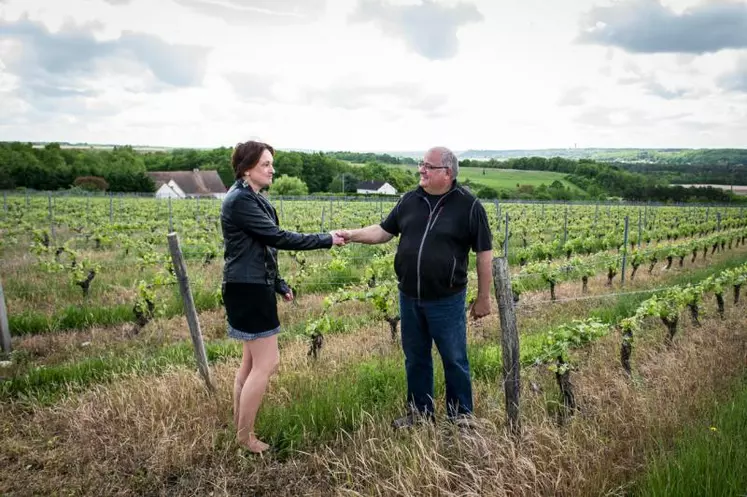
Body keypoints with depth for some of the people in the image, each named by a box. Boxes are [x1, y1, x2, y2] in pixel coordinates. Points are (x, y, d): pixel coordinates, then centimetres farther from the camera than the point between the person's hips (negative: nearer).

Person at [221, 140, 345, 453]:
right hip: (248, 290, -10)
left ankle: (240, 429, 24)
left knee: (252, 362, 15)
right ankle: (244, 437, 8)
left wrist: (279, 284, 18)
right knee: (267, 363, -5)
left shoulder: (251, 198, 15)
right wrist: (327, 240, -14)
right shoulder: (241, 199, -16)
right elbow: (277, 238, -20)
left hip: (254, 287, 10)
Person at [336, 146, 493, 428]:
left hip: (446, 301, -4)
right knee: (415, 358, 16)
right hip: (409, 298, 5)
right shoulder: (410, 201, 6)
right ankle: (420, 412, 33)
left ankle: (461, 415, 27)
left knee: (454, 360, 8)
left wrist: (483, 298, -3)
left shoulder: (468, 206, -8)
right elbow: (384, 231, 13)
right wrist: (352, 235, -3)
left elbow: (484, 253, -4)